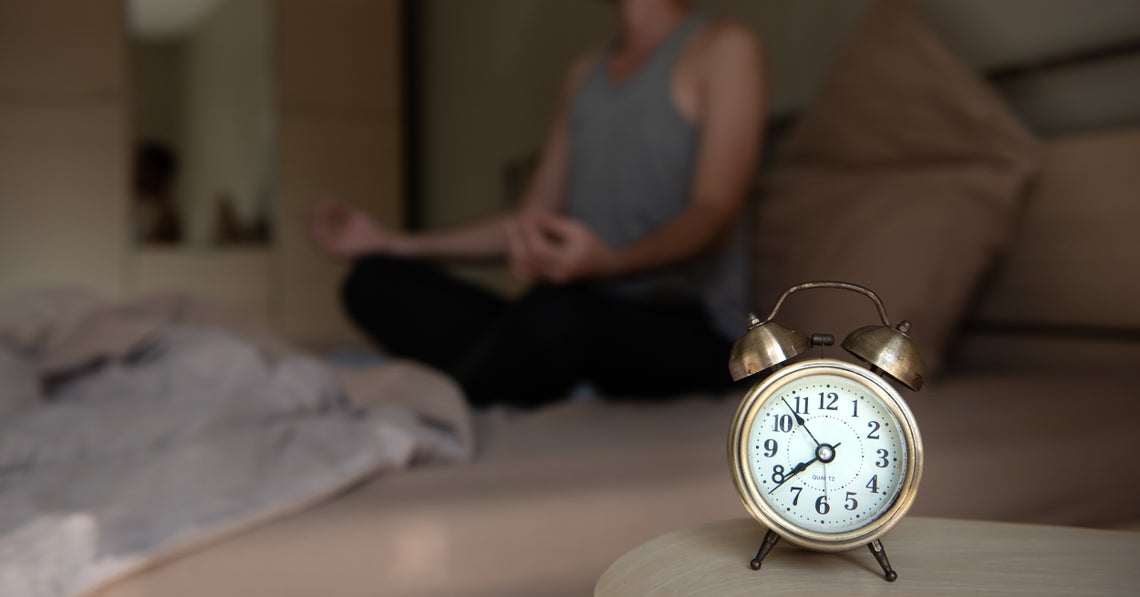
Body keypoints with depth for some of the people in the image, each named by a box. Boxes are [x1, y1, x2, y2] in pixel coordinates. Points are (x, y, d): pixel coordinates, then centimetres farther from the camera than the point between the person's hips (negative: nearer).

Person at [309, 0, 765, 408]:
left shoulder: (724, 48, 1)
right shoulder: (585, 74, 20)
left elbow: (715, 213, -13)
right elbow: (531, 222, 22)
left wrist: (607, 261, -34)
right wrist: (392, 244, 19)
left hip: (691, 333, -6)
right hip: (590, 324, 7)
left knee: (557, 310, -39)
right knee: (375, 281, -6)